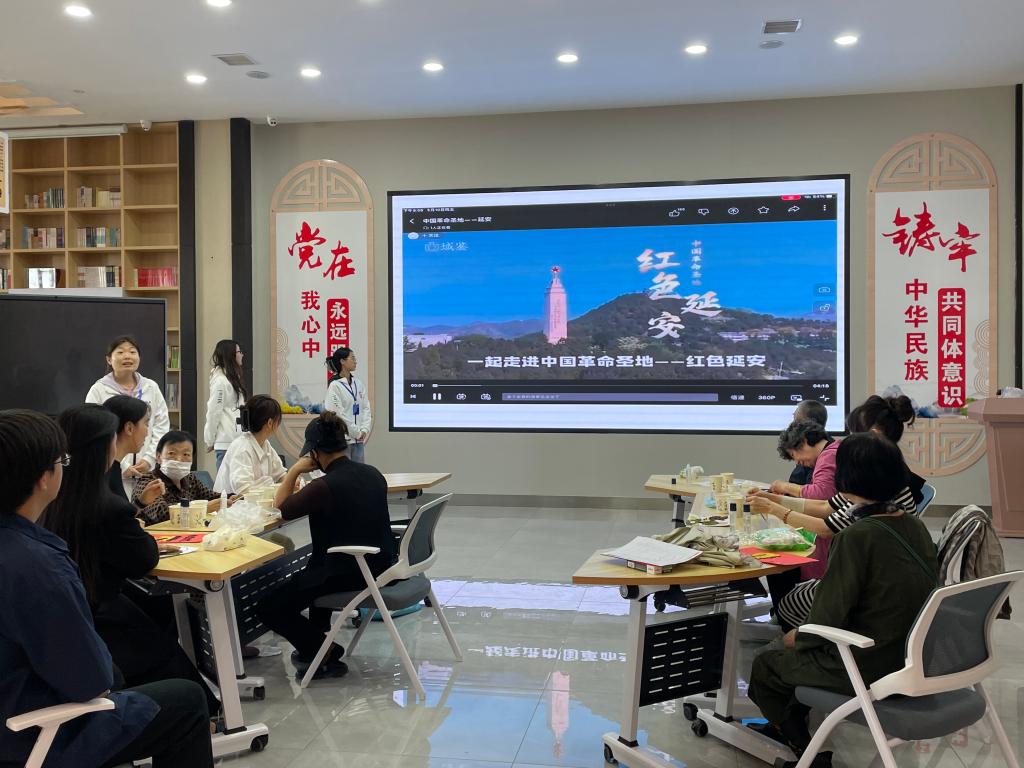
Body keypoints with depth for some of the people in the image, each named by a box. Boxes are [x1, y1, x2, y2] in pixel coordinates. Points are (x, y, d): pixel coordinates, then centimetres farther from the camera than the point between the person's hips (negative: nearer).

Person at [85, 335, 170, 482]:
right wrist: (121, 466, -13)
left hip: (147, 470, 2)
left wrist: (149, 459, -7)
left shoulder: (151, 387, 8)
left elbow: (162, 426, 6)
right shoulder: (98, 390, -1)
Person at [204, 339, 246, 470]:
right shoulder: (220, 381, -12)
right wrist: (210, 441, -3)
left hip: (235, 441, 8)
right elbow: (213, 412, -10)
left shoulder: (232, 378, 16)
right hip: (226, 444, -8)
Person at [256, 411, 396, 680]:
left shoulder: (325, 486, -21)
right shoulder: (373, 474, 1)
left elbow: (281, 508, -7)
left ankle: (325, 652, 6)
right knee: (314, 569, 39)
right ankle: (317, 636, 37)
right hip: (380, 567, 8)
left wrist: (294, 470, 1)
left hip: (347, 574, -8)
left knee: (267, 608, 6)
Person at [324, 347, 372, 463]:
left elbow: (365, 408, 8)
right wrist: (356, 432, -11)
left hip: (359, 439, 6)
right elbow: (339, 413, -12)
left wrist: (364, 430, -5)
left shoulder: (359, 384, 8)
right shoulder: (335, 386, -10)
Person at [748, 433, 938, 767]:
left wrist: (798, 638, 1)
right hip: (909, 656, 8)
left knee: (765, 667, 14)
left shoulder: (857, 538, -25)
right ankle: (786, 728, 42)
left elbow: (828, 618, -20)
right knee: (797, 651, 28)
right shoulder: (913, 526, -2)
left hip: (869, 667, -8)